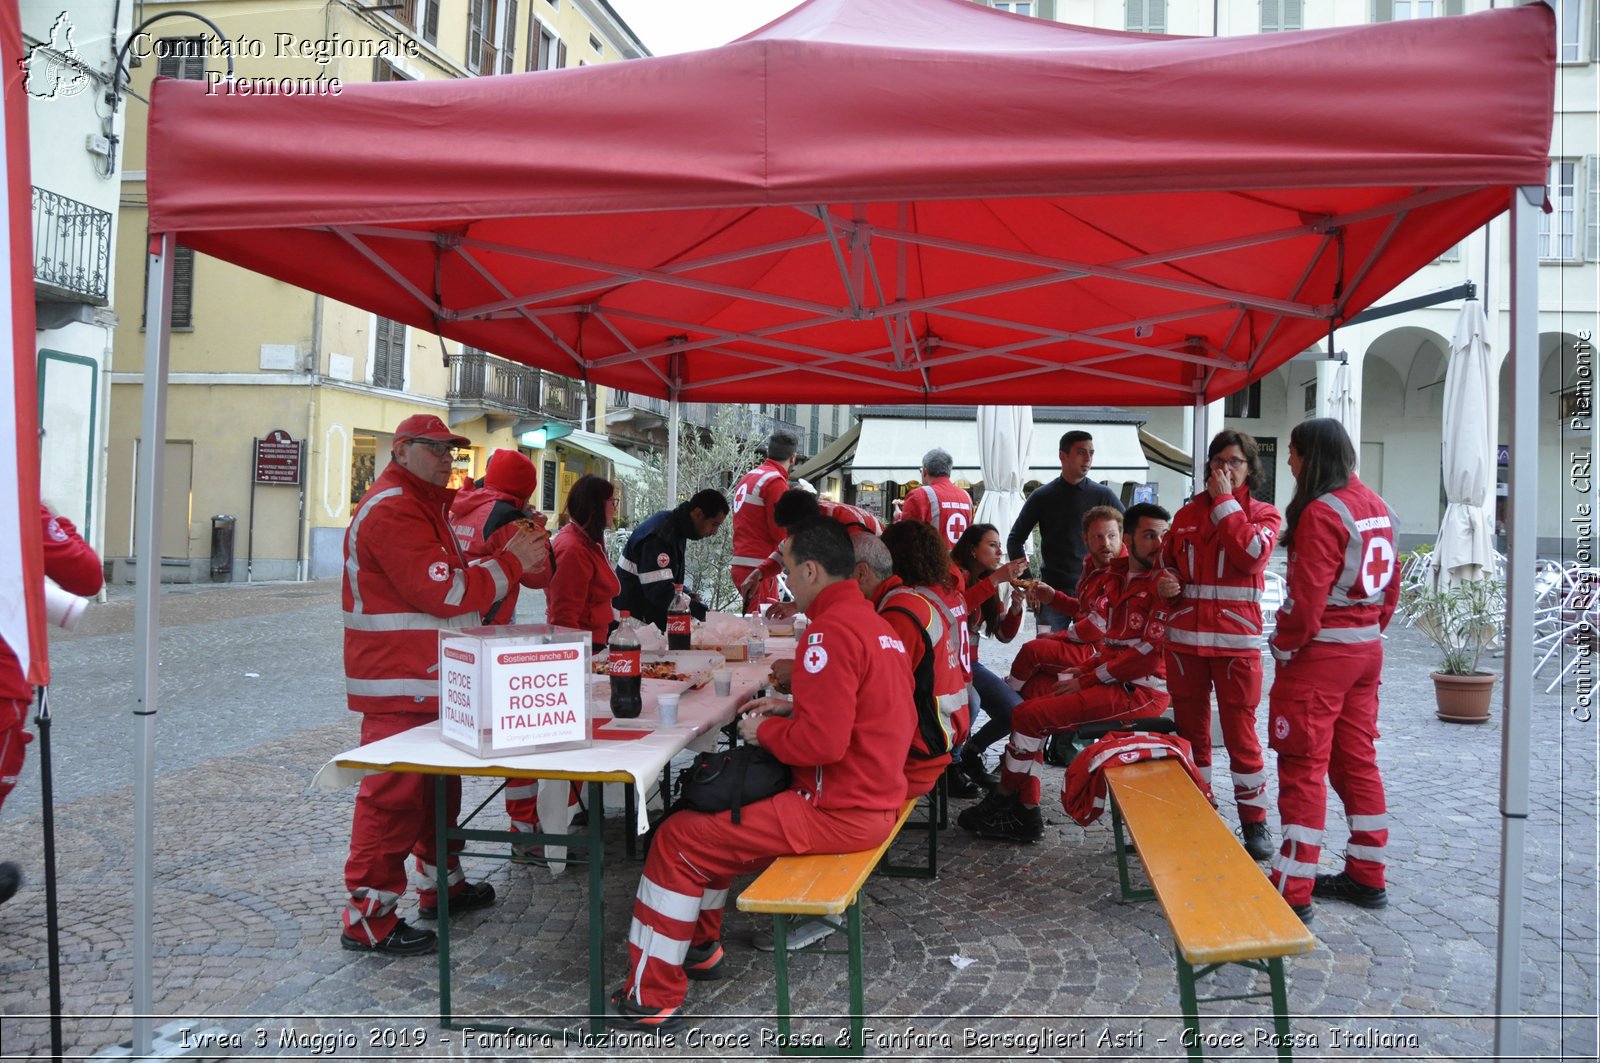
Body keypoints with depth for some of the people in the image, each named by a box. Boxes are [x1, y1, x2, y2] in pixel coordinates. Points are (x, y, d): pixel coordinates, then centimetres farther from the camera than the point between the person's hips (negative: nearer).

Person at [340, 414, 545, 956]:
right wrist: (510, 562, -15)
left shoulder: (424, 505, 17)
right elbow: (445, 592, -25)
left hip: (429, 682, 11)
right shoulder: (392, 510, -18)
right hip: (400, 687, -11)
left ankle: (441, 883, 35)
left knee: (439, 785, 21)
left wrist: (510, 557, 6)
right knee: (395, 795, -5)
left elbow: (449, 582, 21)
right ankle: (367, 919, 4)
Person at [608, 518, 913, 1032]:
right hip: (873, 796, 10)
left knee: (677, 839, -4)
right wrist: (792, 708, 10)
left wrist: (764, 731, -9)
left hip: (839, 812, -10)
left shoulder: (831, 632, -21)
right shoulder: (874, 622, 9)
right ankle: (700, 946, 33)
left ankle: (653, 998, 7)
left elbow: (823, 742, -26)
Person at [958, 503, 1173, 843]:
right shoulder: (1117, 577, 13)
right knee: (1029, 710, 2)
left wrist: (1088, 680, -15)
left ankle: (1001, 803, 4)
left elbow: (1151, 651, -18)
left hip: (1141, 690, -8)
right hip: (1115, 681, 8)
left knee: (1030, 715, -15)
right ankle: (1025, 813, 4)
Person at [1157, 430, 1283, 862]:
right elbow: (1166, 563, 22)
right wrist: (1165, 584, -1)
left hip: (1236, 640, -3)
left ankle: (1254, 822, 12)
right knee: (1190, 731, 11)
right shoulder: (1187, 514, 12)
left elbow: (1253, 555, -17)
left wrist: (1225, 502, -11)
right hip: (1185, 638, 3)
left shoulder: (1263, 513, 4)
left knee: (1240, 734, -2)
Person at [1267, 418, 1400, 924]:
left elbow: (1307, 597, -21)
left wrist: (1284, 646, -8)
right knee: (1357, 760, 16)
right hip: (1367, 650, 9)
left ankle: (1292, 891, 3)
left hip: (1319, 654, -9)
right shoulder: (1377, 507, 9)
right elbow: (1390, 585, 15)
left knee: (1304, 768, -3)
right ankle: (1367, 876, 26)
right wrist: (1370, 629, 20)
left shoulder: (1321, 512, -18)